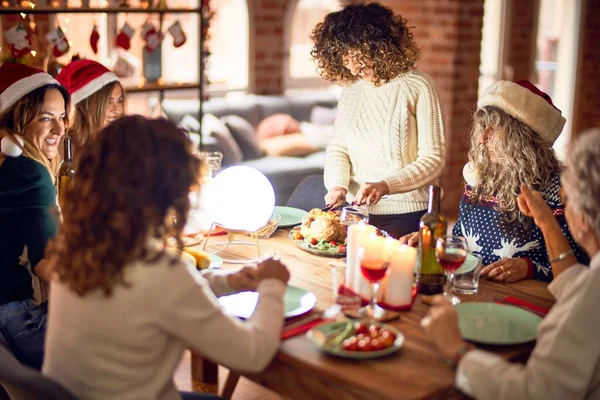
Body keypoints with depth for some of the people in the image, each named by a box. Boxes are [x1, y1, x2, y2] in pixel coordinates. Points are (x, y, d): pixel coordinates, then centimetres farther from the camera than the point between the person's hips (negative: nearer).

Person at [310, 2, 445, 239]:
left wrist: (385, 186, -24)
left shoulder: (417, 87, -9)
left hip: (405, 215, -4)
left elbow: (433, 159, -11)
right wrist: (338, 185, -13)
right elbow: (338, 148, 8)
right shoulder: (350, 89, 7)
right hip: (356, 210, 4)